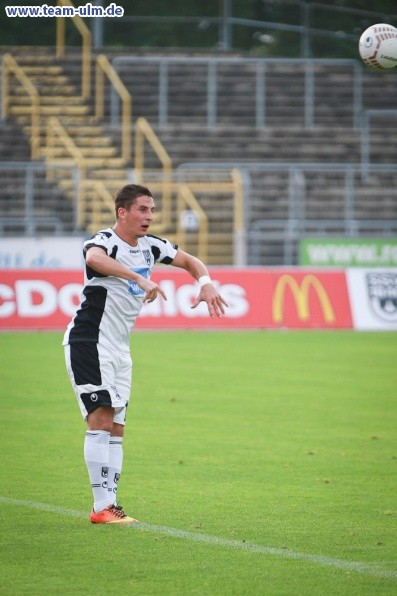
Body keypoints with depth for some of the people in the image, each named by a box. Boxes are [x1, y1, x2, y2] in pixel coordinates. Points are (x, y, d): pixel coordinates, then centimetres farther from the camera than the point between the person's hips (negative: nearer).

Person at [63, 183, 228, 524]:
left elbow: (189, 261, 20)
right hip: (89, 342, -8)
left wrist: (205, 281, -3)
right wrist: (140, 278, -53)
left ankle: (110, 503, 9)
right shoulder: (105, 241, -17)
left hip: (119, 350, 8)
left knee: (116, 428, 7)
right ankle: (101, 507, -19)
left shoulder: (150, 246, 7)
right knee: (101, 418, -16)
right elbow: (94, 257, -42)